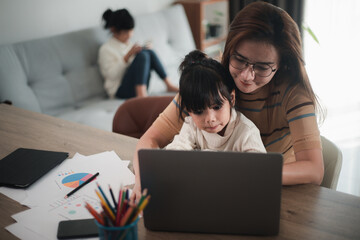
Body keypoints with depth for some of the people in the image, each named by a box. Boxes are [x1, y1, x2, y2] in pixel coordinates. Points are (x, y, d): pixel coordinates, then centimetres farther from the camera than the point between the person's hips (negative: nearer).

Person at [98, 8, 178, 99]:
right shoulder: (106, 49, -3)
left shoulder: (129, 44, 19)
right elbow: (112, 75, -14)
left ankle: (168, 84, -15)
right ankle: (141, 94, -37)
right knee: (142, 55, -26)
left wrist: (146, 50, 2)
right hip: (120, 90, -7)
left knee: (149, 52, -14)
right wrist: (128, 56, -21)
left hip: (139, 85, 7)